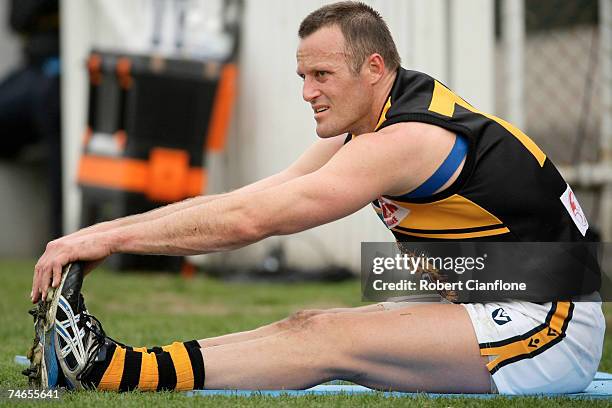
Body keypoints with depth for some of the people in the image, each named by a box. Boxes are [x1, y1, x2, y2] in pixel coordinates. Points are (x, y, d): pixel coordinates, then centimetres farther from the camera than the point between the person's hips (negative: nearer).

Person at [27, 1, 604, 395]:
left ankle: (123, 372, -27)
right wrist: (105, 231, -4)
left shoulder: (405, 140, -22)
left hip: (551, 329, -9)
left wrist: (110, 237, -21)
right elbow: (251, 198, 4)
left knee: (329, 340, -20)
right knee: (310, 326, -5)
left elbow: (248, 221, -26)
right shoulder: (374, 123, 8)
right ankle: (102, 360, -14)